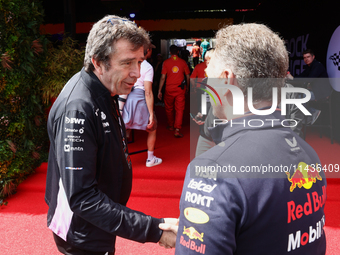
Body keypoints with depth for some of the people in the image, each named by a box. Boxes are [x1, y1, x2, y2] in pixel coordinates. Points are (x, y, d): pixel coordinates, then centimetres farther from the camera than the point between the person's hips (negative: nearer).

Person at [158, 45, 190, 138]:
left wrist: (159, 90, 0)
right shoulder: (183, 62, 1)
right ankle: (177, 130, -11)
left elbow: (163, 77, -5)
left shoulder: (166, 62, -3)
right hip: (180, 89, 0)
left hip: (169, 89, 0)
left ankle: (170, 126, 33)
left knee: (169, 108, 18)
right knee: (179, 109, 0)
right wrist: (187, 87, 24)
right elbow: (188, 76, 8)